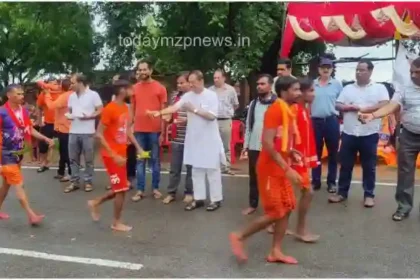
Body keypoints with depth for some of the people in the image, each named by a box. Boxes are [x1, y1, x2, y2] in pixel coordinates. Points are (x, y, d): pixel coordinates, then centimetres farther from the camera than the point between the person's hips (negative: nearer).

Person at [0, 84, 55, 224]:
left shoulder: (24, 111, 2)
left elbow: (30, 130, 9)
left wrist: (46, 139, -2)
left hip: (19, 153, 7)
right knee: (18, 184, -7)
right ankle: (31, 215, -7)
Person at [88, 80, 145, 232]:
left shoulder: (125, 108, 8)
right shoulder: (109, 109, -18)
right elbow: (99, 134, -20)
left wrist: (138, 147, 11)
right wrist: (114, 155, -23)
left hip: (121, 154, 8)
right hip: (112, 155, -8)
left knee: (120, 188, 15)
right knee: (121, 189, -1)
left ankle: (95, 203, 35)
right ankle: (116, 223, 15)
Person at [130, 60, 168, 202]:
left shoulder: (160, 88, -2)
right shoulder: (134, 88, 6)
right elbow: (132, 110, 10)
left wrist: (162, 132, -5)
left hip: (155, 130, -2)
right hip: (139, 130, 2)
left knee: (155, 160, 8)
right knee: (140, 161, 7)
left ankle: (155, 188, 20)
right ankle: (140, 190, 14)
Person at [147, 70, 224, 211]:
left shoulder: (211, 95, -9)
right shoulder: (188, 96, 5)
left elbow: (212, 116, -16)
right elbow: (175, 107, -7)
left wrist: (194, 110, -18)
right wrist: (160, 112, -22)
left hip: (209, 140, -5)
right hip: (194, 139, 5)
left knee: (212, 170, 3)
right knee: (196, 171, 12)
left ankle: (216, 199, 13)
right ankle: (199, 198, 22)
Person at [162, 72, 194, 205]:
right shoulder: (175, 96, 9)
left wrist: (187, 120, -22)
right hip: (176, 137, 4)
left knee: (190, 167, 9)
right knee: (174, 168, 10)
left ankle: (189, 192, 22)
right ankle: (171, 192, 20)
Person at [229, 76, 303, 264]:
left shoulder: (288, 111, 11)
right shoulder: (276, 110, -18)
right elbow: (268, 143, -25)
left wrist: (291, 153, 5)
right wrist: (287, 169, -24)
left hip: (282, 169, 9)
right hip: (270, 169, -9)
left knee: (287, 209, 10)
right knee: (275, 213, -4)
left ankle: (276, 252, 19)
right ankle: (239, 237, 13)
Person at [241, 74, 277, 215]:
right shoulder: (253, 103, 8)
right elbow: (248, 126, 11)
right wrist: (245, 145, 10)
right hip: (254, 147, 5)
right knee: (253, 177, 14)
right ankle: (253, 204, 28)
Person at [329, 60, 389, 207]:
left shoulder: (379, 88, 3)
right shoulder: (348, 88, 12)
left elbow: (385, 105, -10)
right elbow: (338, 106, 8)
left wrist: (364, 109, -14)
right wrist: (350, 107, -12)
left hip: (369, 134, -3)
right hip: (348, 133, 3)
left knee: (369, 166, 6)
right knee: (345, 165, 9)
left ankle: (369, 195, 18)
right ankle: (342, 192, 20)